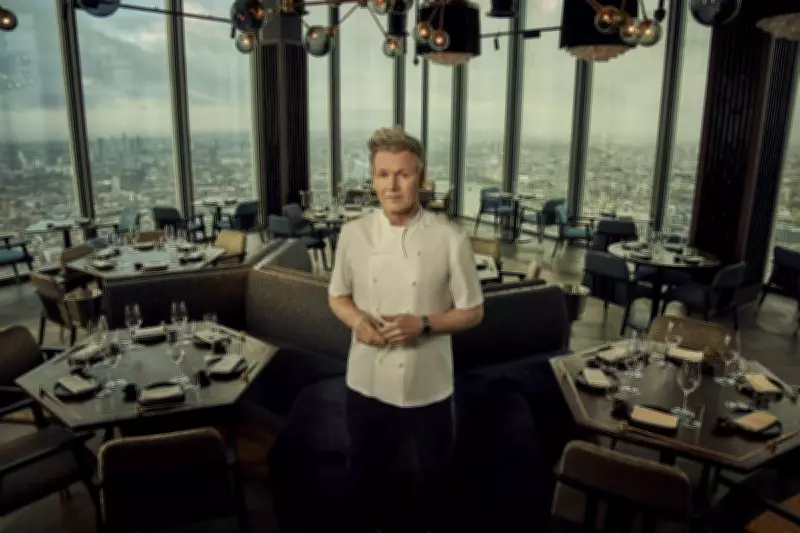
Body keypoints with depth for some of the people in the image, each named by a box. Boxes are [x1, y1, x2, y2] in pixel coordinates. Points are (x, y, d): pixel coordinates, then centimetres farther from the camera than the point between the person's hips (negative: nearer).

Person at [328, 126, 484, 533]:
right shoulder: (353, 234, -6)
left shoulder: (450, 239, -14)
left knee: (426, 480, 21)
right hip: (366, 383, 2)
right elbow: (337, 296, 6)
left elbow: (472, 311, -5)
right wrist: (357, 321, -16)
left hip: (427, 387, -1)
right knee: (365, 475, 23)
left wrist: (423, 324, -22)